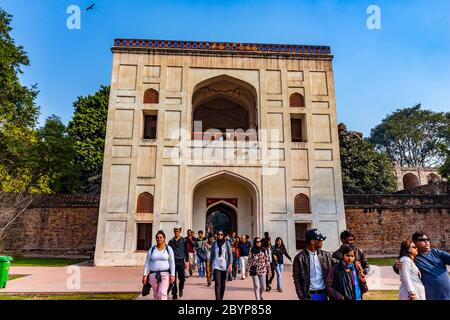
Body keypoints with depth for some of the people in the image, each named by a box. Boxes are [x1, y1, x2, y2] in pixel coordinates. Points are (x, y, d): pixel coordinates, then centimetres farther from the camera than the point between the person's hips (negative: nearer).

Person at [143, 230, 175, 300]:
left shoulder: (169, 249, 0)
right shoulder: (152, 249, 5)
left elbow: (172, 263, -1)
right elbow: (147, 263, 5)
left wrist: (172, 275, -9)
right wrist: (145, 275, -2)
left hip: (165, 274, -3)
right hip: (153, 275, 3)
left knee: (162, 293, -16)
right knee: (156, 295, 10)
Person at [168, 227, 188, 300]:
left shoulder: (183, 241, 3)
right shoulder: (171, 241, 6)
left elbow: (186, 251, 7)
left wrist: (186, 261, 3)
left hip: (181, 261, -1)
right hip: (173, 261, 1)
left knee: (182, 278, -3)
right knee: (173, 279, 1)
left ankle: (180, 289, 27)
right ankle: (174, 294, 13)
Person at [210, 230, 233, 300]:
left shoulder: (227, 243, 2)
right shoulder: (214, 244, 5)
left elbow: (230, 254, 0)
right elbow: (212, 254, 12)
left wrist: (230, 264, -8)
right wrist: (211, 264, 13)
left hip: (224, 265, 0)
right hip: (216, 265, 0)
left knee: (223, 283, 9)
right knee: (217, 283, -11)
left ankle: (221, 298, 24)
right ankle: (217, 298, -13)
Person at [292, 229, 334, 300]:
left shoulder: (325, 255, 3)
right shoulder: (300, 257, -8)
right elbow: (297, 278, -6)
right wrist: (302, 297, -9)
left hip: (323, 294, 4)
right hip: (309, 295, -3)